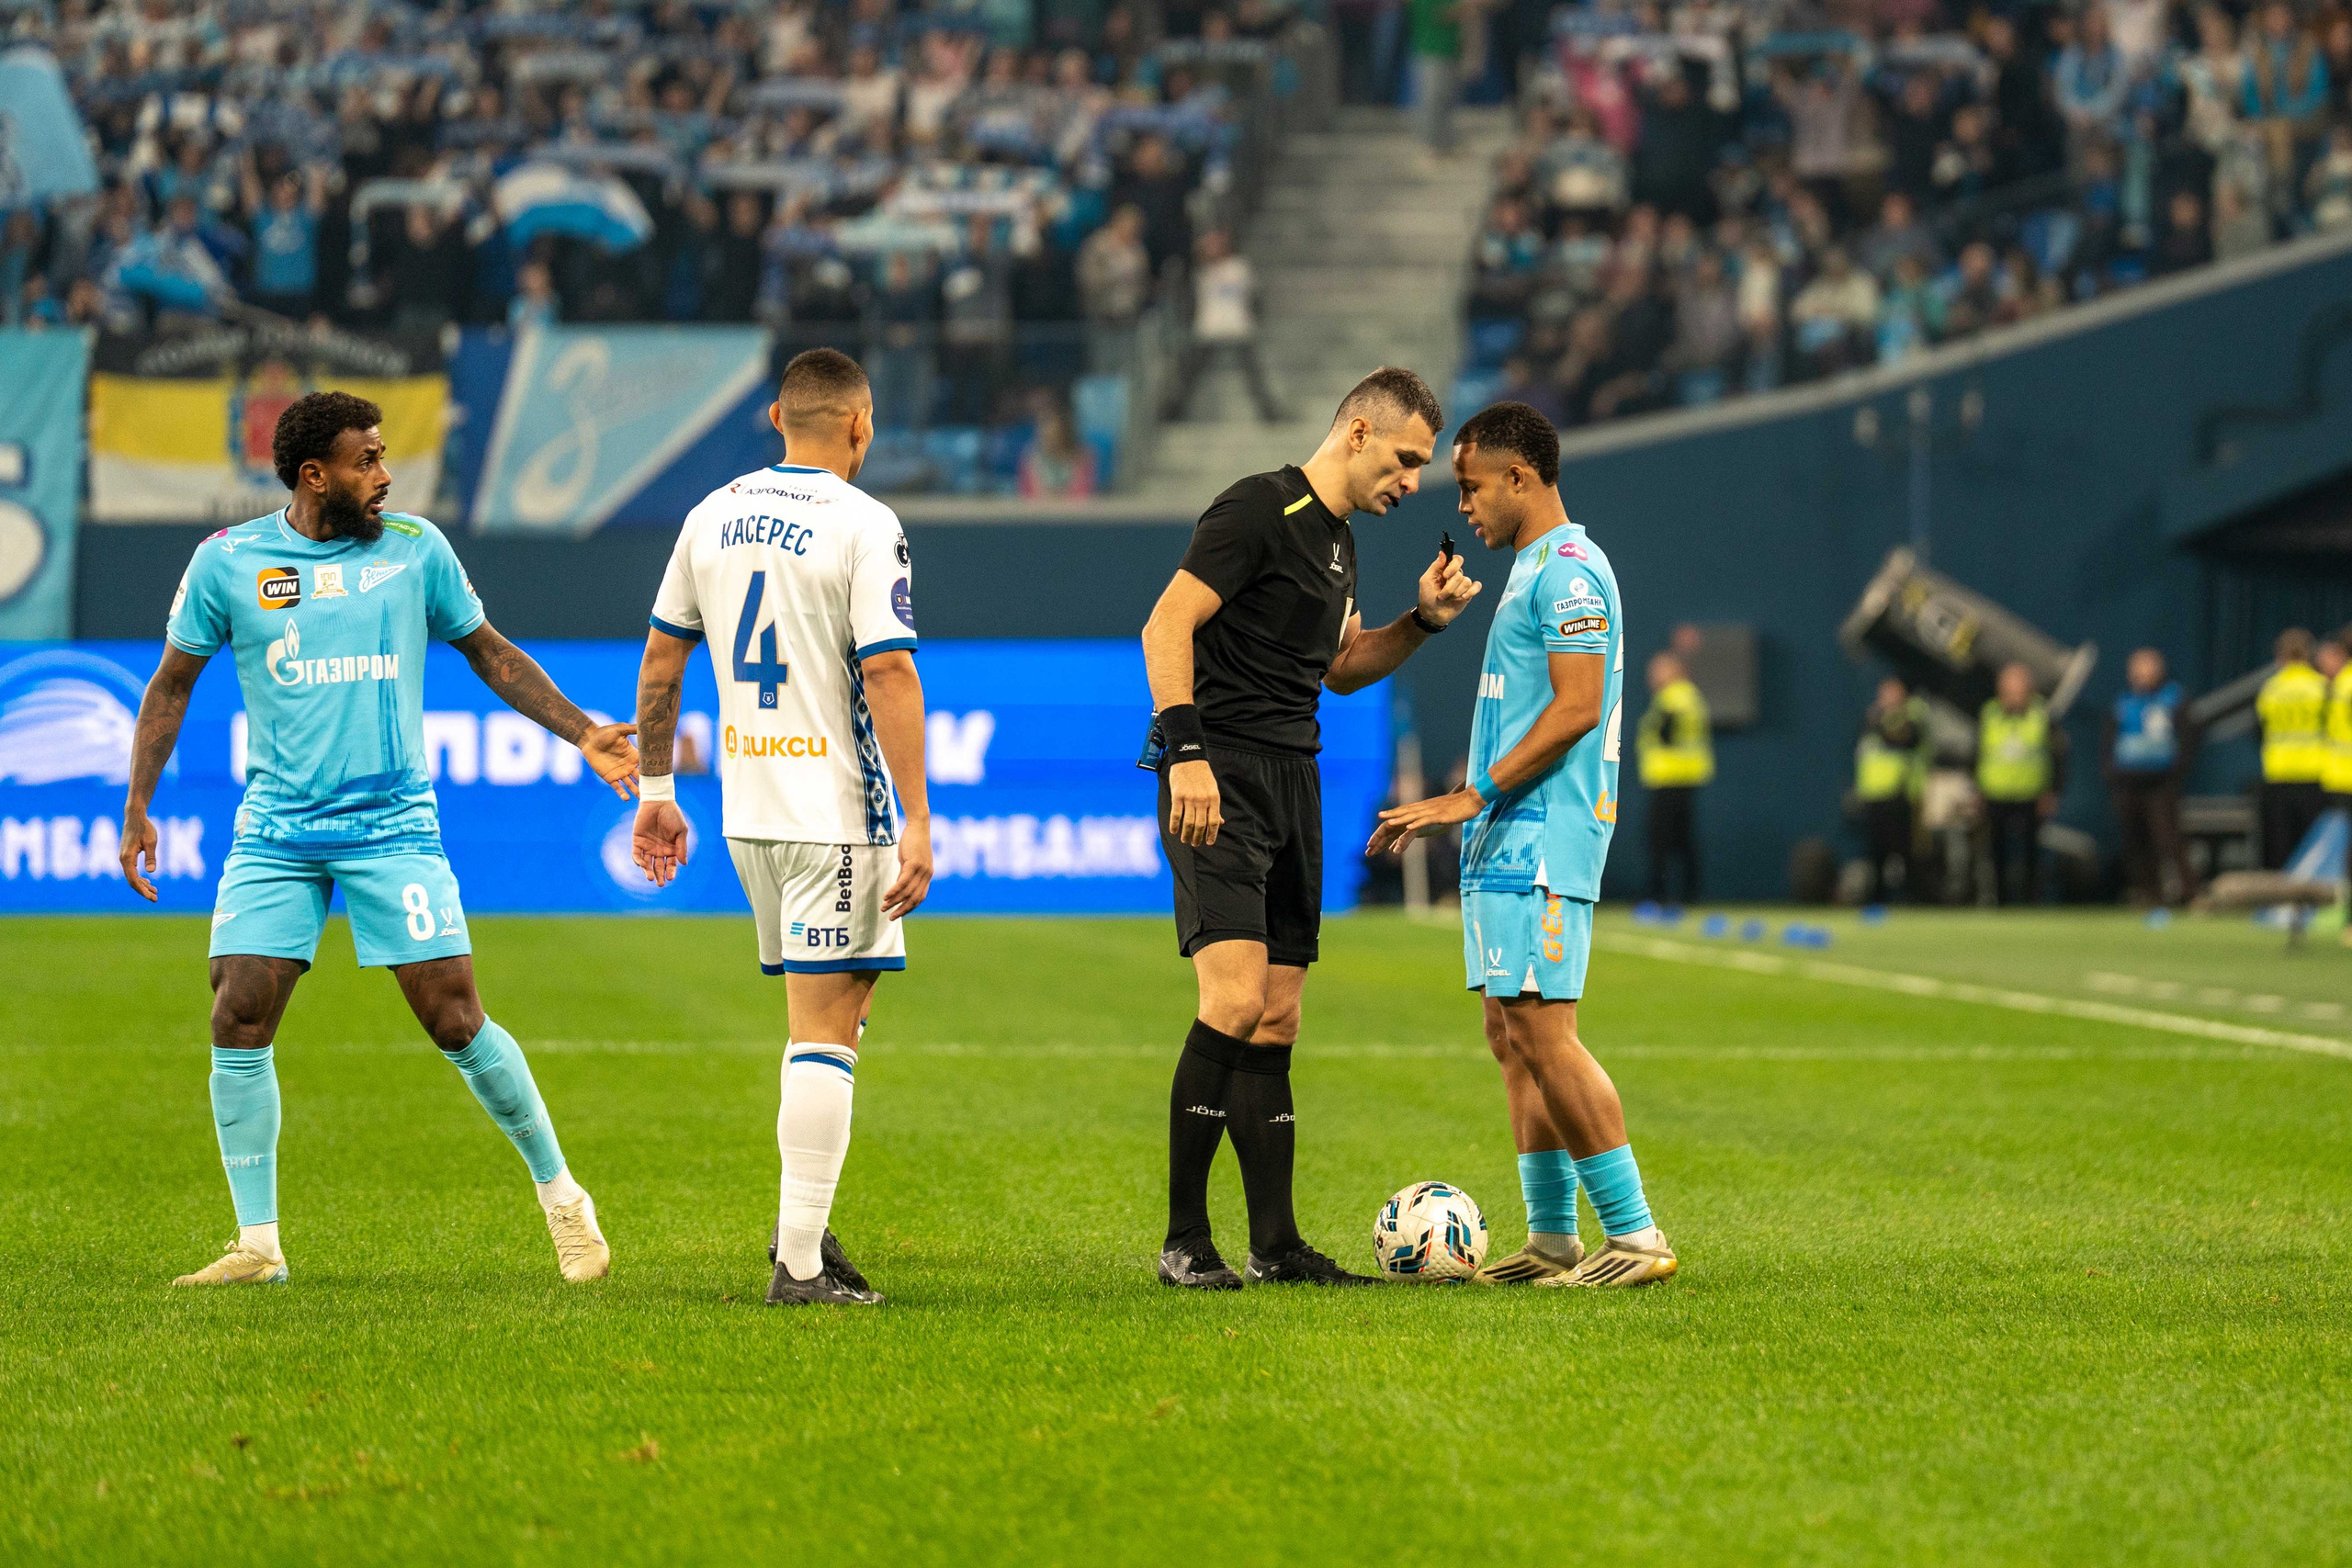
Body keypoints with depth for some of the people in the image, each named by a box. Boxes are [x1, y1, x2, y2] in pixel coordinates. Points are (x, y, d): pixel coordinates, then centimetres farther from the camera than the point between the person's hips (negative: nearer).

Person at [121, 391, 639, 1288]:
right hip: (275, 833, 1)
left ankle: (561, 1196, 12)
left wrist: (582, 733, 7)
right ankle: (257, 1244, 4)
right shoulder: (228, 561, 1)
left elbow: (487, 652, 14)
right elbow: (173, 684, 11)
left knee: (456, 1021, -6)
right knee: (238, 1024, -7)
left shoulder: (414, 547, 3)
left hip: (392, 825, -1)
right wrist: (136, 809, 6)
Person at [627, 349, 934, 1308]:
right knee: (823, 1032, -5)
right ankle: (801, 1261, -7)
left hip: (748, 809, 7)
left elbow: (661, 661, 14)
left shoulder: (714, 516, 9)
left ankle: (803, 1219, 18)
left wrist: (655, 792, 23)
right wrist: (918, 822, -16)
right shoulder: (864, 525, -10)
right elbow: (889, 673, -16)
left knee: (830, 1007, 21)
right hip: (836, 810, -6)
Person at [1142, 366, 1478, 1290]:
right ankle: (1184, 1242, -12)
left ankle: (1276, 1247, 10)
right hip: (1222, 780, -9)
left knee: (1276, 1021, 8)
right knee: (1236, 1001, -18)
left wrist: (1422, 620, 15)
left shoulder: (1337, 538, 19)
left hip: (1294, 782, 9)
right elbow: (1167, 626, -16)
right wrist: (1185, 751, -25)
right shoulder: (1257, 511, -9)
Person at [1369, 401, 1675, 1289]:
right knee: (1511, 1036, 9)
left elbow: (1577, 708, -19)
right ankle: (1552, 1241, 12)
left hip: (1540, 842, -10)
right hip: (1509, 844, 10)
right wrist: (1476, 810, 22)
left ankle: (1635, 1237, -11)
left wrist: (1474, 797, -19)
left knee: (1542, 1034, -13)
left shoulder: (1568, 569, -12)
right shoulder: (1532, 569, 20)